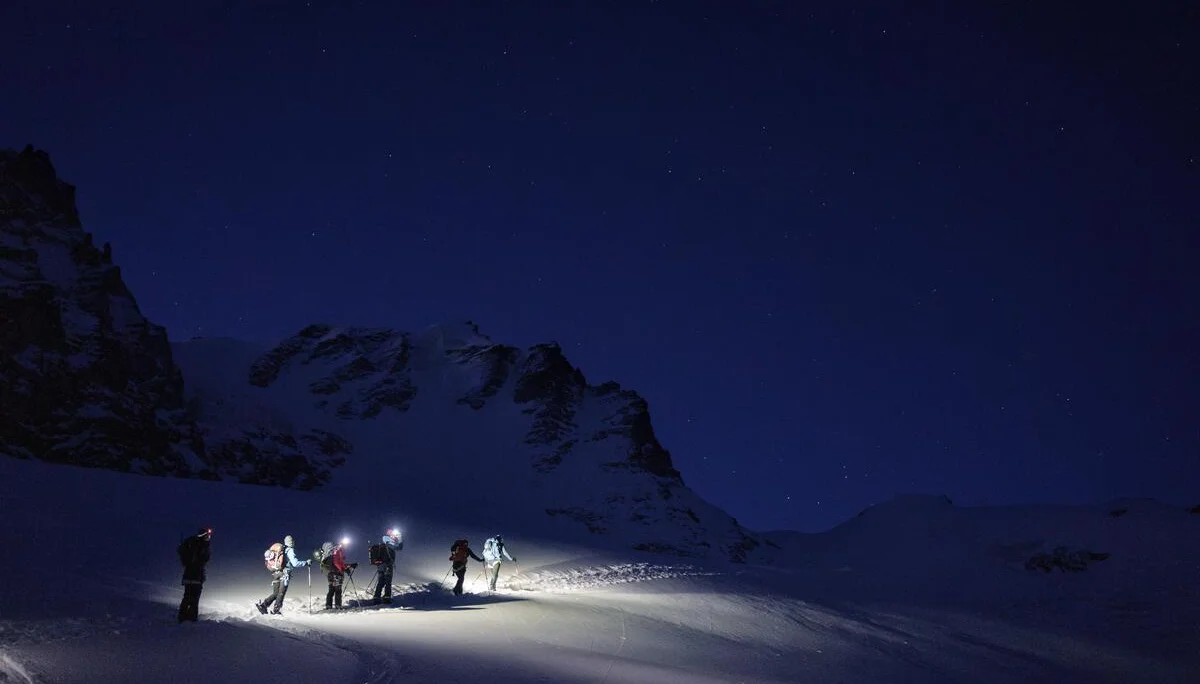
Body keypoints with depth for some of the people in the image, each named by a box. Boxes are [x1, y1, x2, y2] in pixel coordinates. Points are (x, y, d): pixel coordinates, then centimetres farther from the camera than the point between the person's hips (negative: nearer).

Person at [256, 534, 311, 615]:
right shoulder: (290, 550, -8)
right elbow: (295, 563, -16)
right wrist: (306, 562, -5)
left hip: (275, 574, 6)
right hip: (284, 574, -6)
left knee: (275, 593, 13)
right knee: (281, 593, 4)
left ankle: (263, 603, -2)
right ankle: (275, 610, 3)